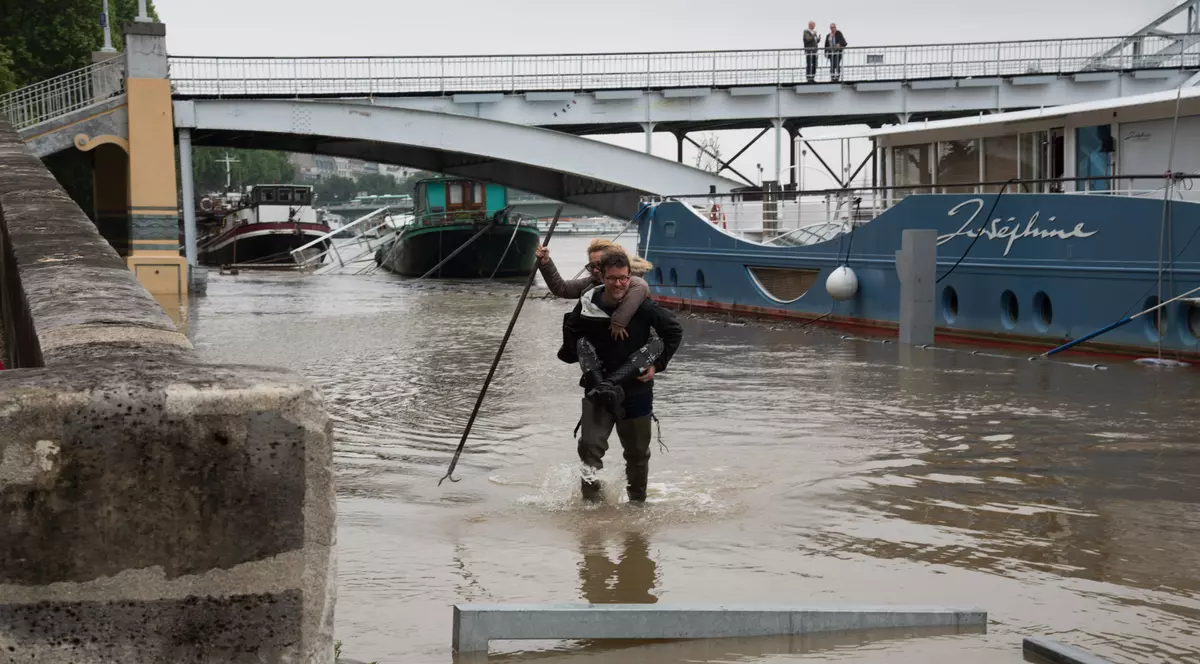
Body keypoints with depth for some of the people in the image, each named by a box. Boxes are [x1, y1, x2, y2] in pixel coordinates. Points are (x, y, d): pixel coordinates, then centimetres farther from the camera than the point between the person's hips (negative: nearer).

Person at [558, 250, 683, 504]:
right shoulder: (587, 307, -10)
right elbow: (571, 335, 8)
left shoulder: (643, 307, -12)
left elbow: (675, 332, 1)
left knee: (638, 452, 13)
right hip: (598, 391, 0)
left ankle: (637, 500, 33)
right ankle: (591, 499, -7)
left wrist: (657, 365, -3)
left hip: (636, 390, 0)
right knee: (590, 445, -18)